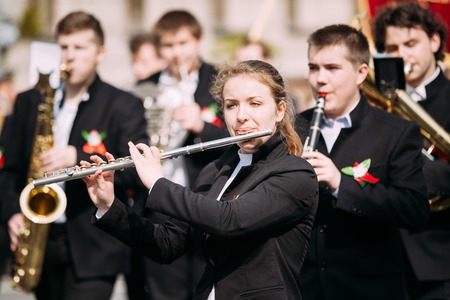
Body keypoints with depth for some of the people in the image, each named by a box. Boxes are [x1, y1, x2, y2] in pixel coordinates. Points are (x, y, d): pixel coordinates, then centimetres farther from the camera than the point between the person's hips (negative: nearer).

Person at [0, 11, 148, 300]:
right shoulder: (29, 102, 12)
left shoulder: (124, 106, -1)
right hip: (40, 242, 4)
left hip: (94, 250, -4)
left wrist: (79, 159, -22)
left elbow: (138, 170, -11)